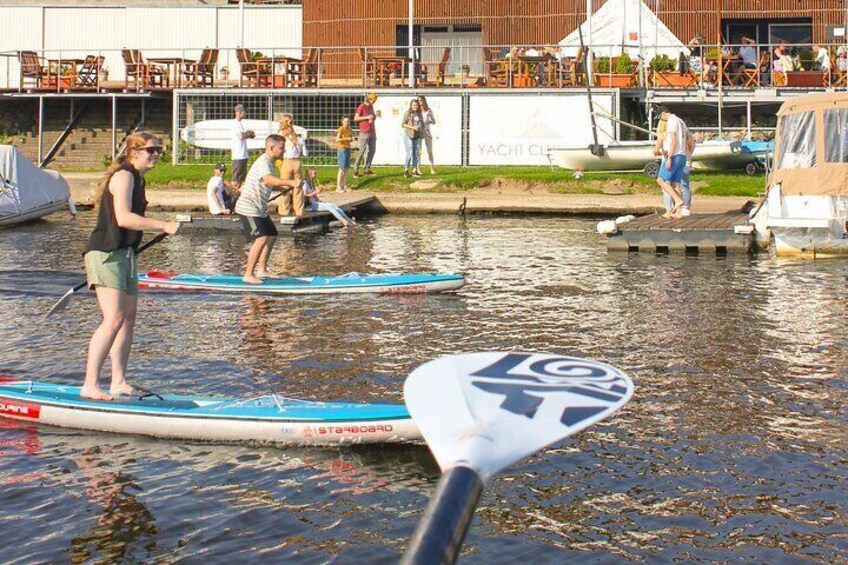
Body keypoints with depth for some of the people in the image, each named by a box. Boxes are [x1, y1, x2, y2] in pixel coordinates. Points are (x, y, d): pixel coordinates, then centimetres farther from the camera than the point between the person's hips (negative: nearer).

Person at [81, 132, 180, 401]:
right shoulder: (124, 176, -13)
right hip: (106, 254, -11)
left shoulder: (137, 178, 18)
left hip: (124, 254, 11)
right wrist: (163, 226, -22)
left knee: (129, 317, 10)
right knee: (114, 319, -18)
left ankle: (118, 382, 15)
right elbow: (123, 218, -25)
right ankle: (90, 385, -17)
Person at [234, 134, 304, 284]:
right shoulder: (263, 162, -20)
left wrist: (285, 189, 7)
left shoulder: (270, 163, 13)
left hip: (259, 209, 11)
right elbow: (269, 180, -40)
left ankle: (261, 270, 26)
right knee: (261, 239, -21)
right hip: (248, 208, -11)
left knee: (272, 236, 18)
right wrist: (291, 182, -51)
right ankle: (248, 275, -15)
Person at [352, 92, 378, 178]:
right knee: (362, 151, -9)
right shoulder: (361, 107, -7)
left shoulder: (371, 107, 16)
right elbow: (356, 118, -11)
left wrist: (376, 115, 3)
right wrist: (367, 117, -17)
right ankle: (355, 170, -6)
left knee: (372, 150, 5)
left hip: (372, 132, 8)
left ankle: (367, 170, 9)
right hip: (364, 132, -8)